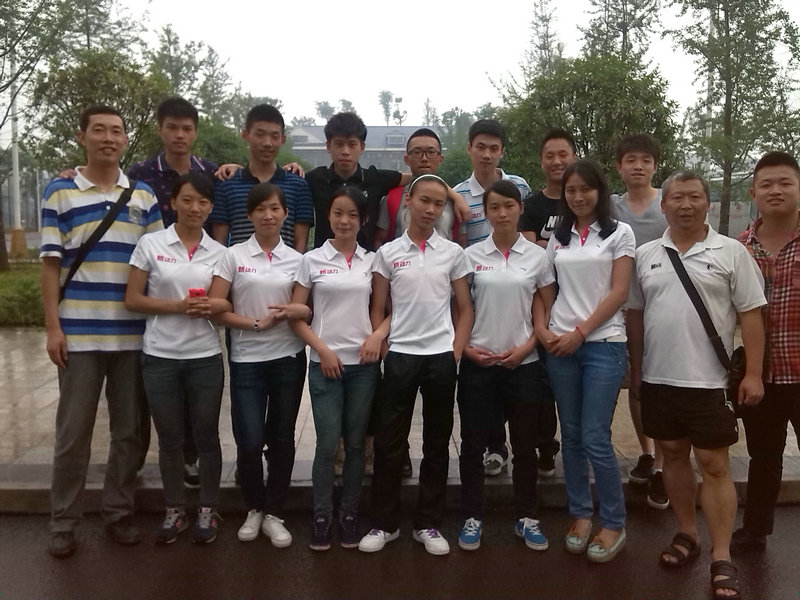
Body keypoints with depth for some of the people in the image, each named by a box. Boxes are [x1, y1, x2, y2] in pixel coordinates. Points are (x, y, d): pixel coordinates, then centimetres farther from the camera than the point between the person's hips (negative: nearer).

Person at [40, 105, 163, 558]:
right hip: (78, 332, -2)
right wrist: (53, 326, -6)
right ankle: (64, 523, 19)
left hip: (134, 333, 2)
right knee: (73, 431, 5)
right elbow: (51, 264, 1)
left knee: (128, 429, 9)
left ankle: (119, 512, 24)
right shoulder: (60, 192, 3)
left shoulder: (144, 195, 9)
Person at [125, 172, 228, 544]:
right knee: (170, 439, 10)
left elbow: (230, 302, 10)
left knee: (206, 437, 8)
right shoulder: (150, 244, -1)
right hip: (160, 357, -1)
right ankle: (174, 510, 26)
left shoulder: (220, 252, 4)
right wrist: (178, 306, -16)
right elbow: (132, 300, -2)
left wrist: (214, 307, -14)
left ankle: (207, 510, 24)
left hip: (205, 358, 1)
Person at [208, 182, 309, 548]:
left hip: (288, 358, 2)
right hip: (247, 359, -1)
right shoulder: (234, 255, 0)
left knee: (281, 438, 7)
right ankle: (254, 509, 22)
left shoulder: (296, 259, 5)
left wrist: (295, 311, -12)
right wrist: (256, 323, -13)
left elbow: (311, 307, 10)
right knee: (249, 440, -4)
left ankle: (274, 514, 23)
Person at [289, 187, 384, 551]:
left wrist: (378, 334, -9)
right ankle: (321, 516, 16)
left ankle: (349, 514, 23)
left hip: (364, 363, 2)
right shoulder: (312, 260, 2)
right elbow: (296, 316, 1)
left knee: (355, 443, 9)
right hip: (325, 363, -2)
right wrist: (322, 348, -9)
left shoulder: (372, 261, 7)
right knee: (327, 445, 0)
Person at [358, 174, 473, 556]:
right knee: (389, 441, 4)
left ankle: (428, 524, 22)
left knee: (437, 442, 9)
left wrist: (456, 352, -1)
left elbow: (465, 309, 8)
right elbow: (378, 311, 6)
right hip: (400, 355, -1)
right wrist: (379, 350, -2)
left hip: (441, 357, 1)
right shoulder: (387, 253, 3)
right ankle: (384, 523, 19)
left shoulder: (453, 253, 5)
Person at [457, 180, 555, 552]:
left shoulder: (538, 256, 1)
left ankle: (525, 517, 26)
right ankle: (472, 517, 22)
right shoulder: (471, 256, 1)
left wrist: (526, 346, -6)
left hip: (523, 363, 1)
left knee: (525, 445, 9)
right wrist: (465, 347, -8)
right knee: (473, 443, 6)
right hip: (477, 363, 0)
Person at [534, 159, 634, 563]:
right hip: (558, 345, 4)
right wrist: (541, 326, -5)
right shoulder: (558, 237, 12)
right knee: (571, 435, 9)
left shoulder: (619, 233, 1)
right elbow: (544, 288, 12)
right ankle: (581, 516, 23)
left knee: (595, 438, -5)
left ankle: (613, 524, 12)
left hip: (603, 344, -4)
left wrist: (579, 332, -11)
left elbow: (618, 293, -6)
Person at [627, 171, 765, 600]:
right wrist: (635, 368, 11)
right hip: (658, 379, 4)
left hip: (709, 381, -3)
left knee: (714, 466, 2)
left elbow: (751, 315, -3)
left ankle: (721, 558, 13)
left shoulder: (731, 252, -3)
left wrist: (753, 373, -9)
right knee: (673, 455, 14)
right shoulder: (645, 255, 6)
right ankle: (687, 535, 31)